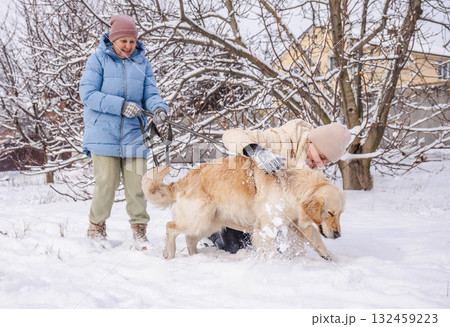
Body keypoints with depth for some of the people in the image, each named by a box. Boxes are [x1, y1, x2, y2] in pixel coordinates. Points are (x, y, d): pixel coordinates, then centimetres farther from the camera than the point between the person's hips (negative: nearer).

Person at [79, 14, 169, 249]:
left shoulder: (142, 63, 10)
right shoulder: (98, 59, 0)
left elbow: (150, 94, 9)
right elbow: (87, 94, -9)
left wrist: (159, 108, -16)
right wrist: (120, 105, -19)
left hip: (133, 135, 3)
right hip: (103, 133, -3)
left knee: (136, 183, -1)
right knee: (107, 182, -3)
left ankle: (139, 229, 12)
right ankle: (96, 227, 17)